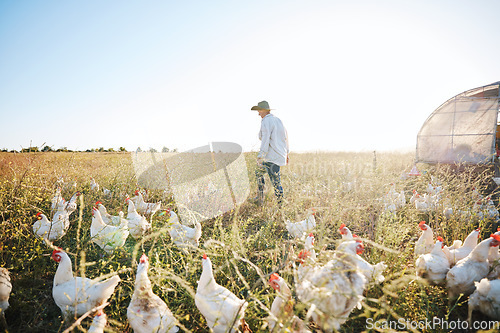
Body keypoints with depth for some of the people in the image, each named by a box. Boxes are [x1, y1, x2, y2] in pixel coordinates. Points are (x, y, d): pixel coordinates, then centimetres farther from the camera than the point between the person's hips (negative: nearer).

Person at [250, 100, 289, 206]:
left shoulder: (266, 121, -12)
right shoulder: (277, 120, 14)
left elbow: (265, 140, -20)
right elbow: (285, 137, 20)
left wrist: (260, 157, -21)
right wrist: (286, 153, 29)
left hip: (272, 157, -10)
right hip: (281, 155, 10)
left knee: (276, 182, -4)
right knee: (259, 172, 19)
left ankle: (281, 204, 3)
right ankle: (259, 200, 25)